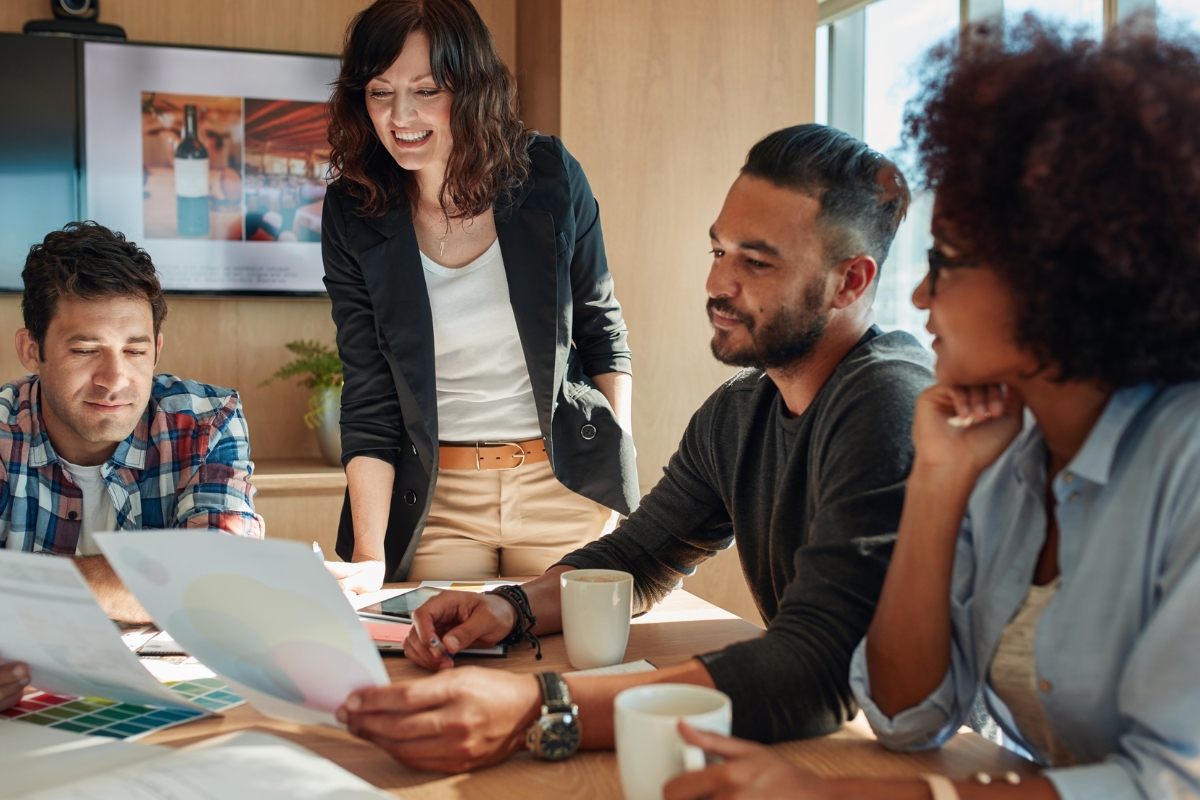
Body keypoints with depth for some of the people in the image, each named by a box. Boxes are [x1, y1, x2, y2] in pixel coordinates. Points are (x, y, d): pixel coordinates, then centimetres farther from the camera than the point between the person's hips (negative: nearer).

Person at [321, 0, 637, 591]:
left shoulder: (549, 176, -7)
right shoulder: (351, 215, -6)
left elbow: (601, 327, 5)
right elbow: (369, 400, -7)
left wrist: (618, 466, -2)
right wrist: (369, 558, -15)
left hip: (563, 483, 0)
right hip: (435, 497, 0)